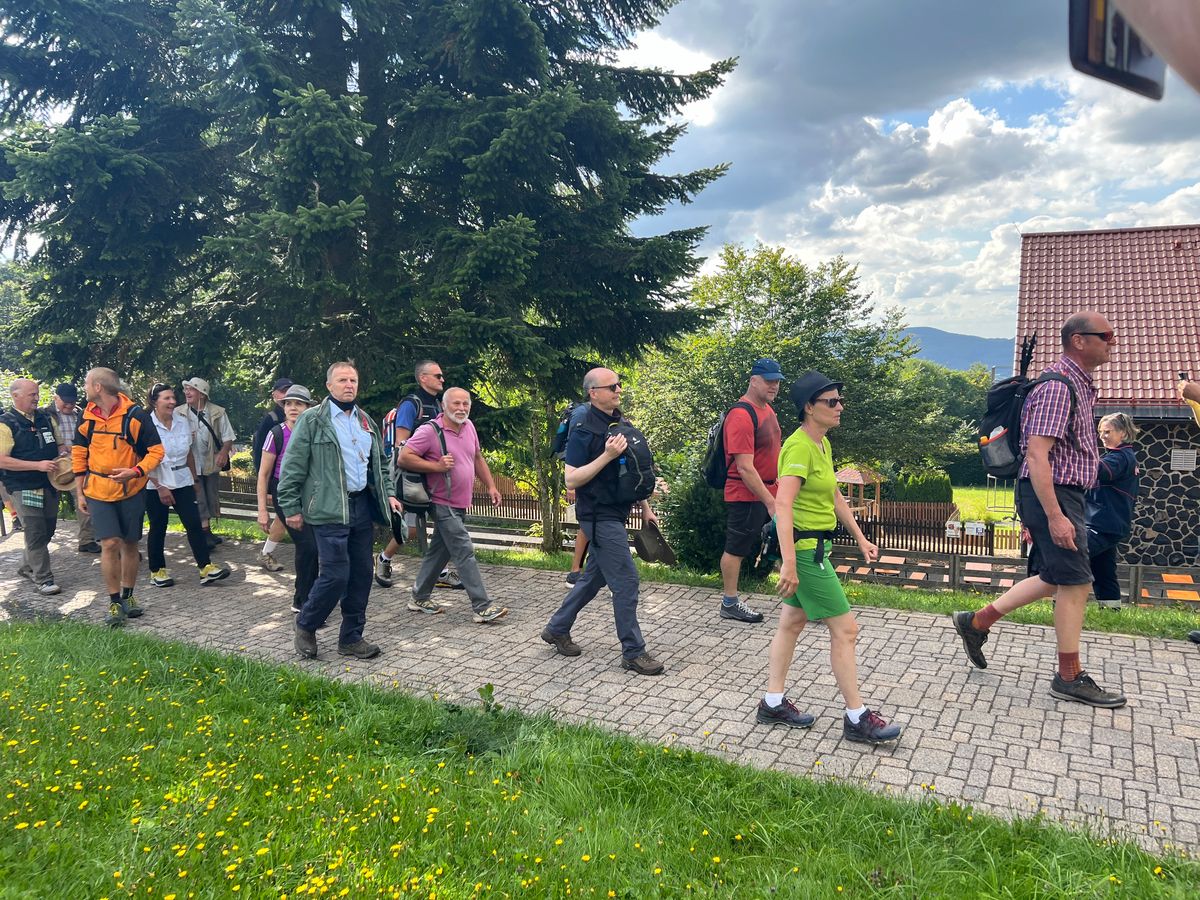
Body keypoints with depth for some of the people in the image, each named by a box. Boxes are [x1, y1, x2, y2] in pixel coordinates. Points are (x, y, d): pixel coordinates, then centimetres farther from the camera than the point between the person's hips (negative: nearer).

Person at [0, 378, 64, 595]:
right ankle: (43, 579, 3)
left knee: (47, 530, 15)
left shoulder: (46, 418, 9)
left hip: (49, 485, 6)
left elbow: (59, 444, 20)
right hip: (24, 489, -6)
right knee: (36, 533, -5)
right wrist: (38, 465, -22)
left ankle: (27, 566, 35)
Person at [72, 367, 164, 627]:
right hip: (98, 491, 1)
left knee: (129, 544, 9)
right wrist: (81, 493, 11)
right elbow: (79, 455, 12)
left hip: (131, 490, -1)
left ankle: (128, 596, 24)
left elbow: (156, 451, -7)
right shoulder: (87, 417, 2)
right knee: (110, 544, -8)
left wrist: (135, 472, -24)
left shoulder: (136, 416, -10)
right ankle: (114, 603, 1)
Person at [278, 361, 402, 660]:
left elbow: (378, 464, 24)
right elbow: (292, 467, -6)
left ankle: (351, 638, 21)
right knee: (336, 575, -8)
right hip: (330, 510, -6)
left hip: (362, 506, 7)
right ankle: (305, 625, 18)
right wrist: (291, 508, -7)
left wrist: (388, 493, 13)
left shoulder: (366, 421, 16)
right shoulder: (312, 420, -5)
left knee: (361, 574, 8)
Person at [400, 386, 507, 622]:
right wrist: (438, 466, -22)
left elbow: (478, 458, 19)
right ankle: (483, 607, -8)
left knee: (439, 552, 16)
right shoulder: (430, 430, -15)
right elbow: (404, 458, -17)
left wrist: (491, 486, 12)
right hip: (444, 504, -8)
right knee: (465, 553, -10)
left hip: (461, 504, 8)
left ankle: (420, 598, 29)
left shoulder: (469, 426, 8)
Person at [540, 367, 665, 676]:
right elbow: (571, 480, -18)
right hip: (600, 517, -9)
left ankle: (556, 629, 32)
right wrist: (607, 455, -27)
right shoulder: (584, 430, -15)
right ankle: (633, 653, 6)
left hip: (616, 514, 9)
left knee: (594, 578, 17)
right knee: (626, 582, -6)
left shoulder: (621, 422, 11)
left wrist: (645, 507, 18)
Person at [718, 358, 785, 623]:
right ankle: (730, 604, 15)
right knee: (736, 548, 3)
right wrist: (770, 502, -22)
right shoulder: (741, 415, -20)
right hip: (746, 495, -9)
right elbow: (745, 468, -24)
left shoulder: (767, 409, 10)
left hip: (769, 491, 9)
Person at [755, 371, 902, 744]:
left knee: (792, 623, 15)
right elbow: (783, 504, -29)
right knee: (845, 629, -2)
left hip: (816, 546, 10)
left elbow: (835, 496, 20)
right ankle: (857, 718, 10)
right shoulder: (799, 446, -20)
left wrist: (860, 538, 19)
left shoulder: (823, 444, 10)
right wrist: (789, 563, -34)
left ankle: (773, 703, 26)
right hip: (805, 548, -10)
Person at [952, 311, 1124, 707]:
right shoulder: (1058, 386, -17)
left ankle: (977, 622, 22)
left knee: (1053, 579, 16)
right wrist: (1055, 516, -27)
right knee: (1075, 583, -2)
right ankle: (1070, 678, 9)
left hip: (1063, 493, 10)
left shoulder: (1079, 384, 16)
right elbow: (1036, 455, -24)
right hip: (1051, 494, -10)